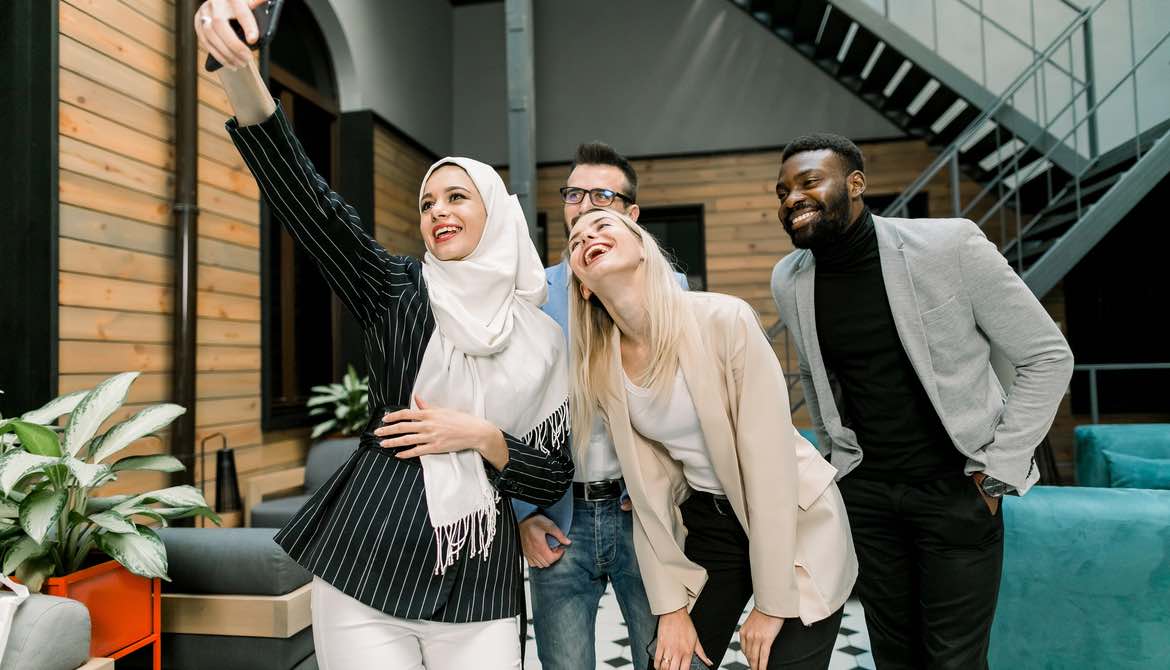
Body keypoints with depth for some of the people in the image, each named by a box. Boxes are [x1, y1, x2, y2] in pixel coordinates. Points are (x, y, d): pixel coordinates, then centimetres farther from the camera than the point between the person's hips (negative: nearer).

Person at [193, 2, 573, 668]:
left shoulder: (541, 339, 3)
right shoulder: (400, 293, 0)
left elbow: (554, 478, 4)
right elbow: (310, 202, -16)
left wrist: (478, 436, -13)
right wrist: (241, 73, -29)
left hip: (479, 588, 1)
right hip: (367, 571, -1)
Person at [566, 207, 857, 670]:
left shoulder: (724, 319, -23)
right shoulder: (601, 369, -8)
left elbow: (769, 457, -21)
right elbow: (649, 489, -2)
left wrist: (771, 601, -16)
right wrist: (670, 604, -3)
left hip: (795, 524, -3)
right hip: (705, 525, 4)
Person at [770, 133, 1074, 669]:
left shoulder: (950, 245, -14)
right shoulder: (788, 281, -2)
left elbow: (1048, 357, -7)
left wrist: (998, 472, -10)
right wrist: (836, 458, 12)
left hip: (955, 488, -3)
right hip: (864, 490, 4)